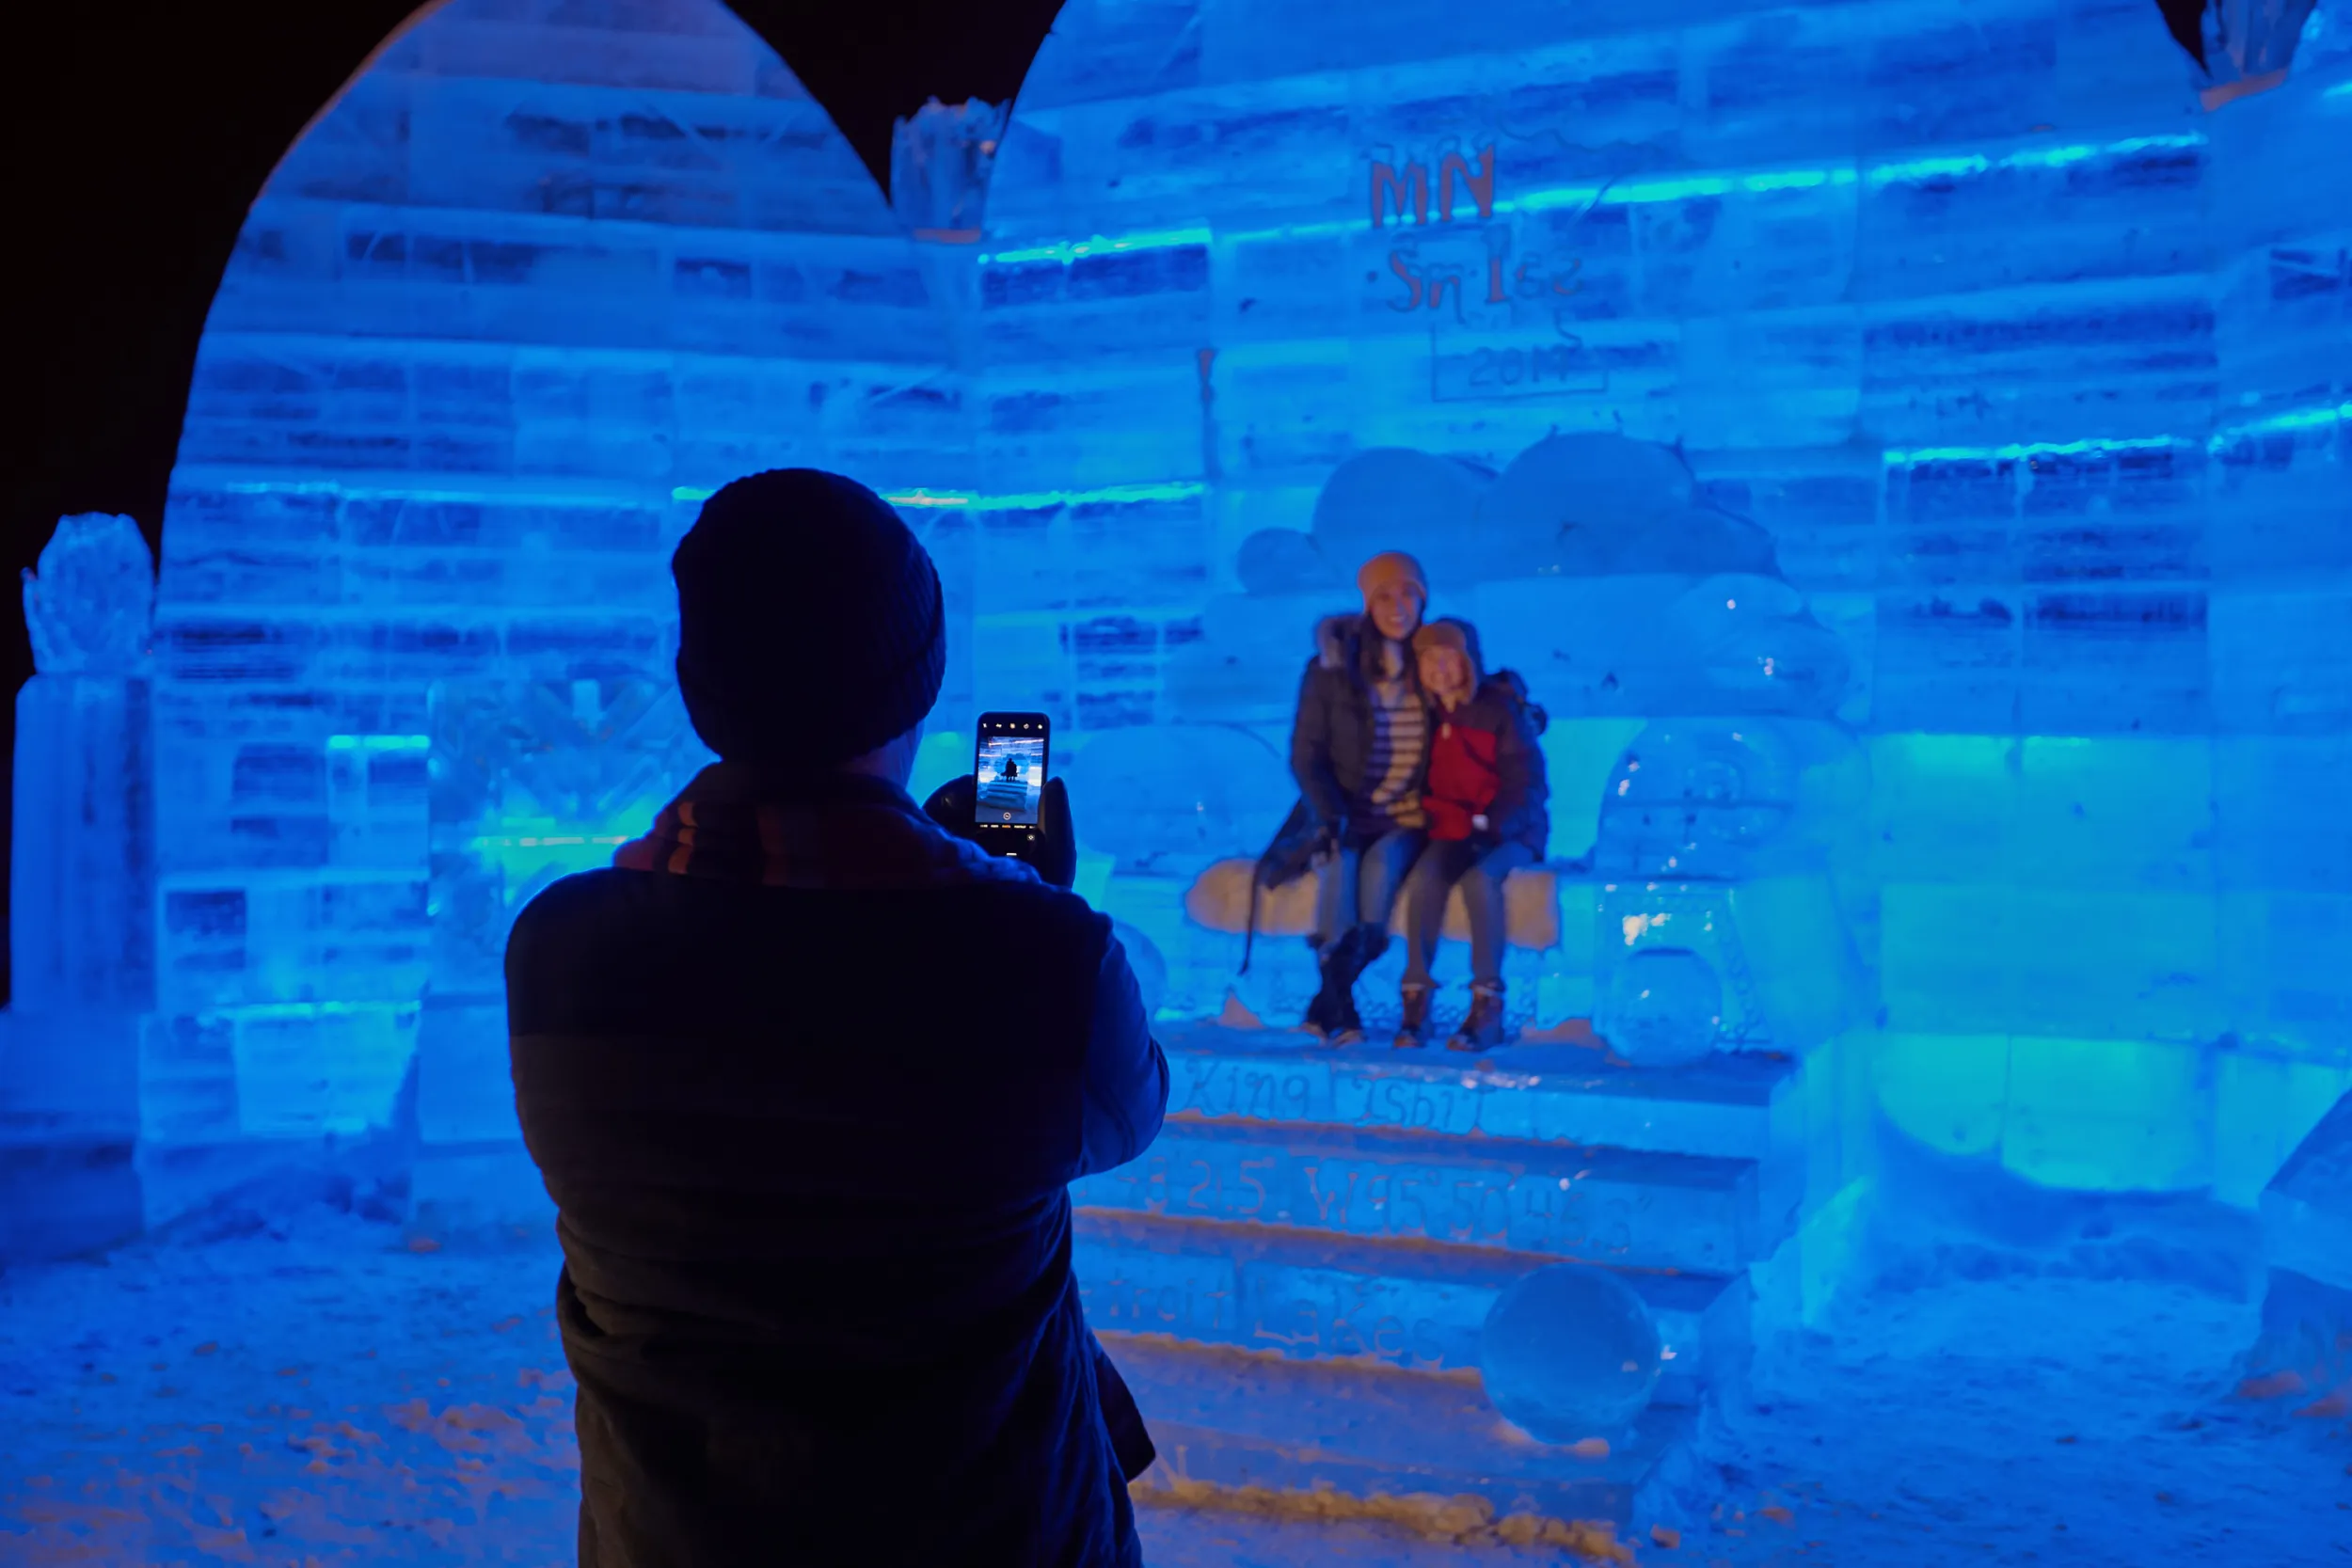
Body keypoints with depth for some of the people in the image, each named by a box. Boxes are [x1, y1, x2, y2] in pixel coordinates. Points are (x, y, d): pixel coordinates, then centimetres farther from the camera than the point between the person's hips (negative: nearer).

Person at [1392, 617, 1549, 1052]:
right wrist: (1450, 822, -5)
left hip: (1509, 833, -3)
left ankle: (1488, 1008, -28)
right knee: (1422, 878, -28)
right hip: (1451, 833, 4)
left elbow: (1526, 783, -9)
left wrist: (1486, 825, -19)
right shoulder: (1427, 716, 5)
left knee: (1479, 879, -34)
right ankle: (1416, 1000, -24)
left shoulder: (1501, 710, -8)